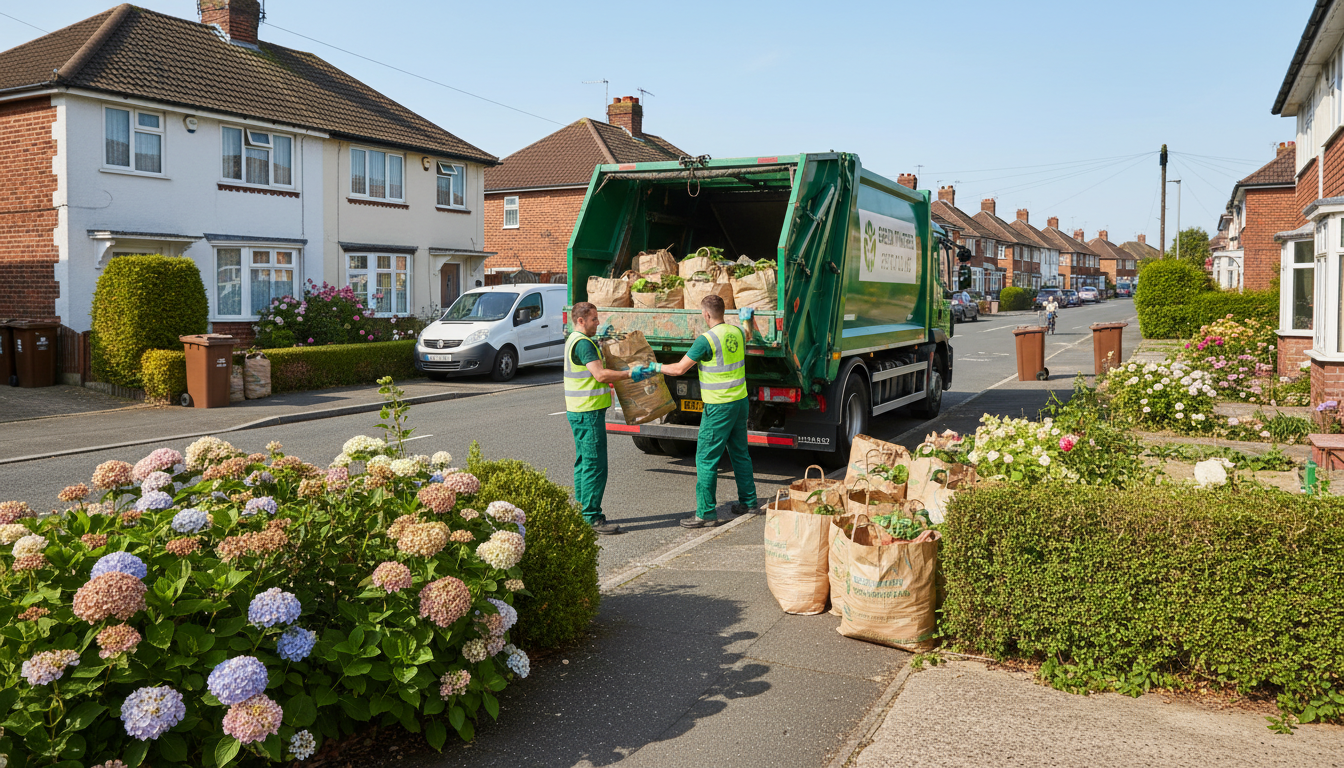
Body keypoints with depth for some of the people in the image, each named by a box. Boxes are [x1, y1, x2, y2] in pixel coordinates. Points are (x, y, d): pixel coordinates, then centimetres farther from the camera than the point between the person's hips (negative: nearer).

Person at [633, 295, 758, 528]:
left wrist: (654, 367, 0)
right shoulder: (737, 332, 5)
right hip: (741, 400, 8)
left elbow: (679, 369, -15)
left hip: (719, 406, -8)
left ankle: (706, 513, 1)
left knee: (706, 458, -2)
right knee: (740, 452, 19)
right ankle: (748, 501, 28)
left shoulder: (707, 339, -17)